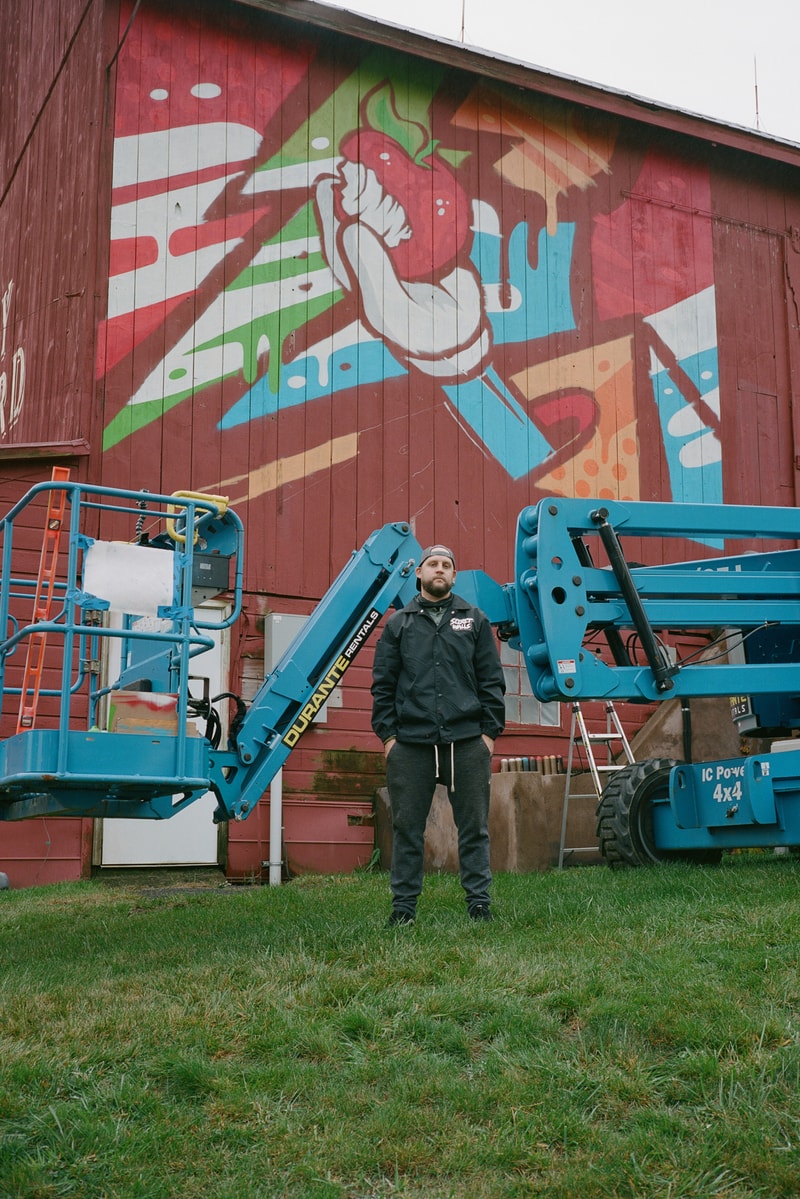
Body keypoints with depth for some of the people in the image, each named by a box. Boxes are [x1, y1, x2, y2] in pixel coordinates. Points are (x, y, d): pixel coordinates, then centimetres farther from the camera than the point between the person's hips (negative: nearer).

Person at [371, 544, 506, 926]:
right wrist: (387, 734, 1)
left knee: (474, 826, 4)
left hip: (466, 740, 0)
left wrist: (490, 731, 0)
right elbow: (383, 684, 9)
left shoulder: (475, 621, 10)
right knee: (407, 828, 4)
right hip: (411, 743, 0)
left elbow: (491, 681, 8)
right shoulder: (398, 624, 10)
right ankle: (404, 905, 13)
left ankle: (479, 901, 13)